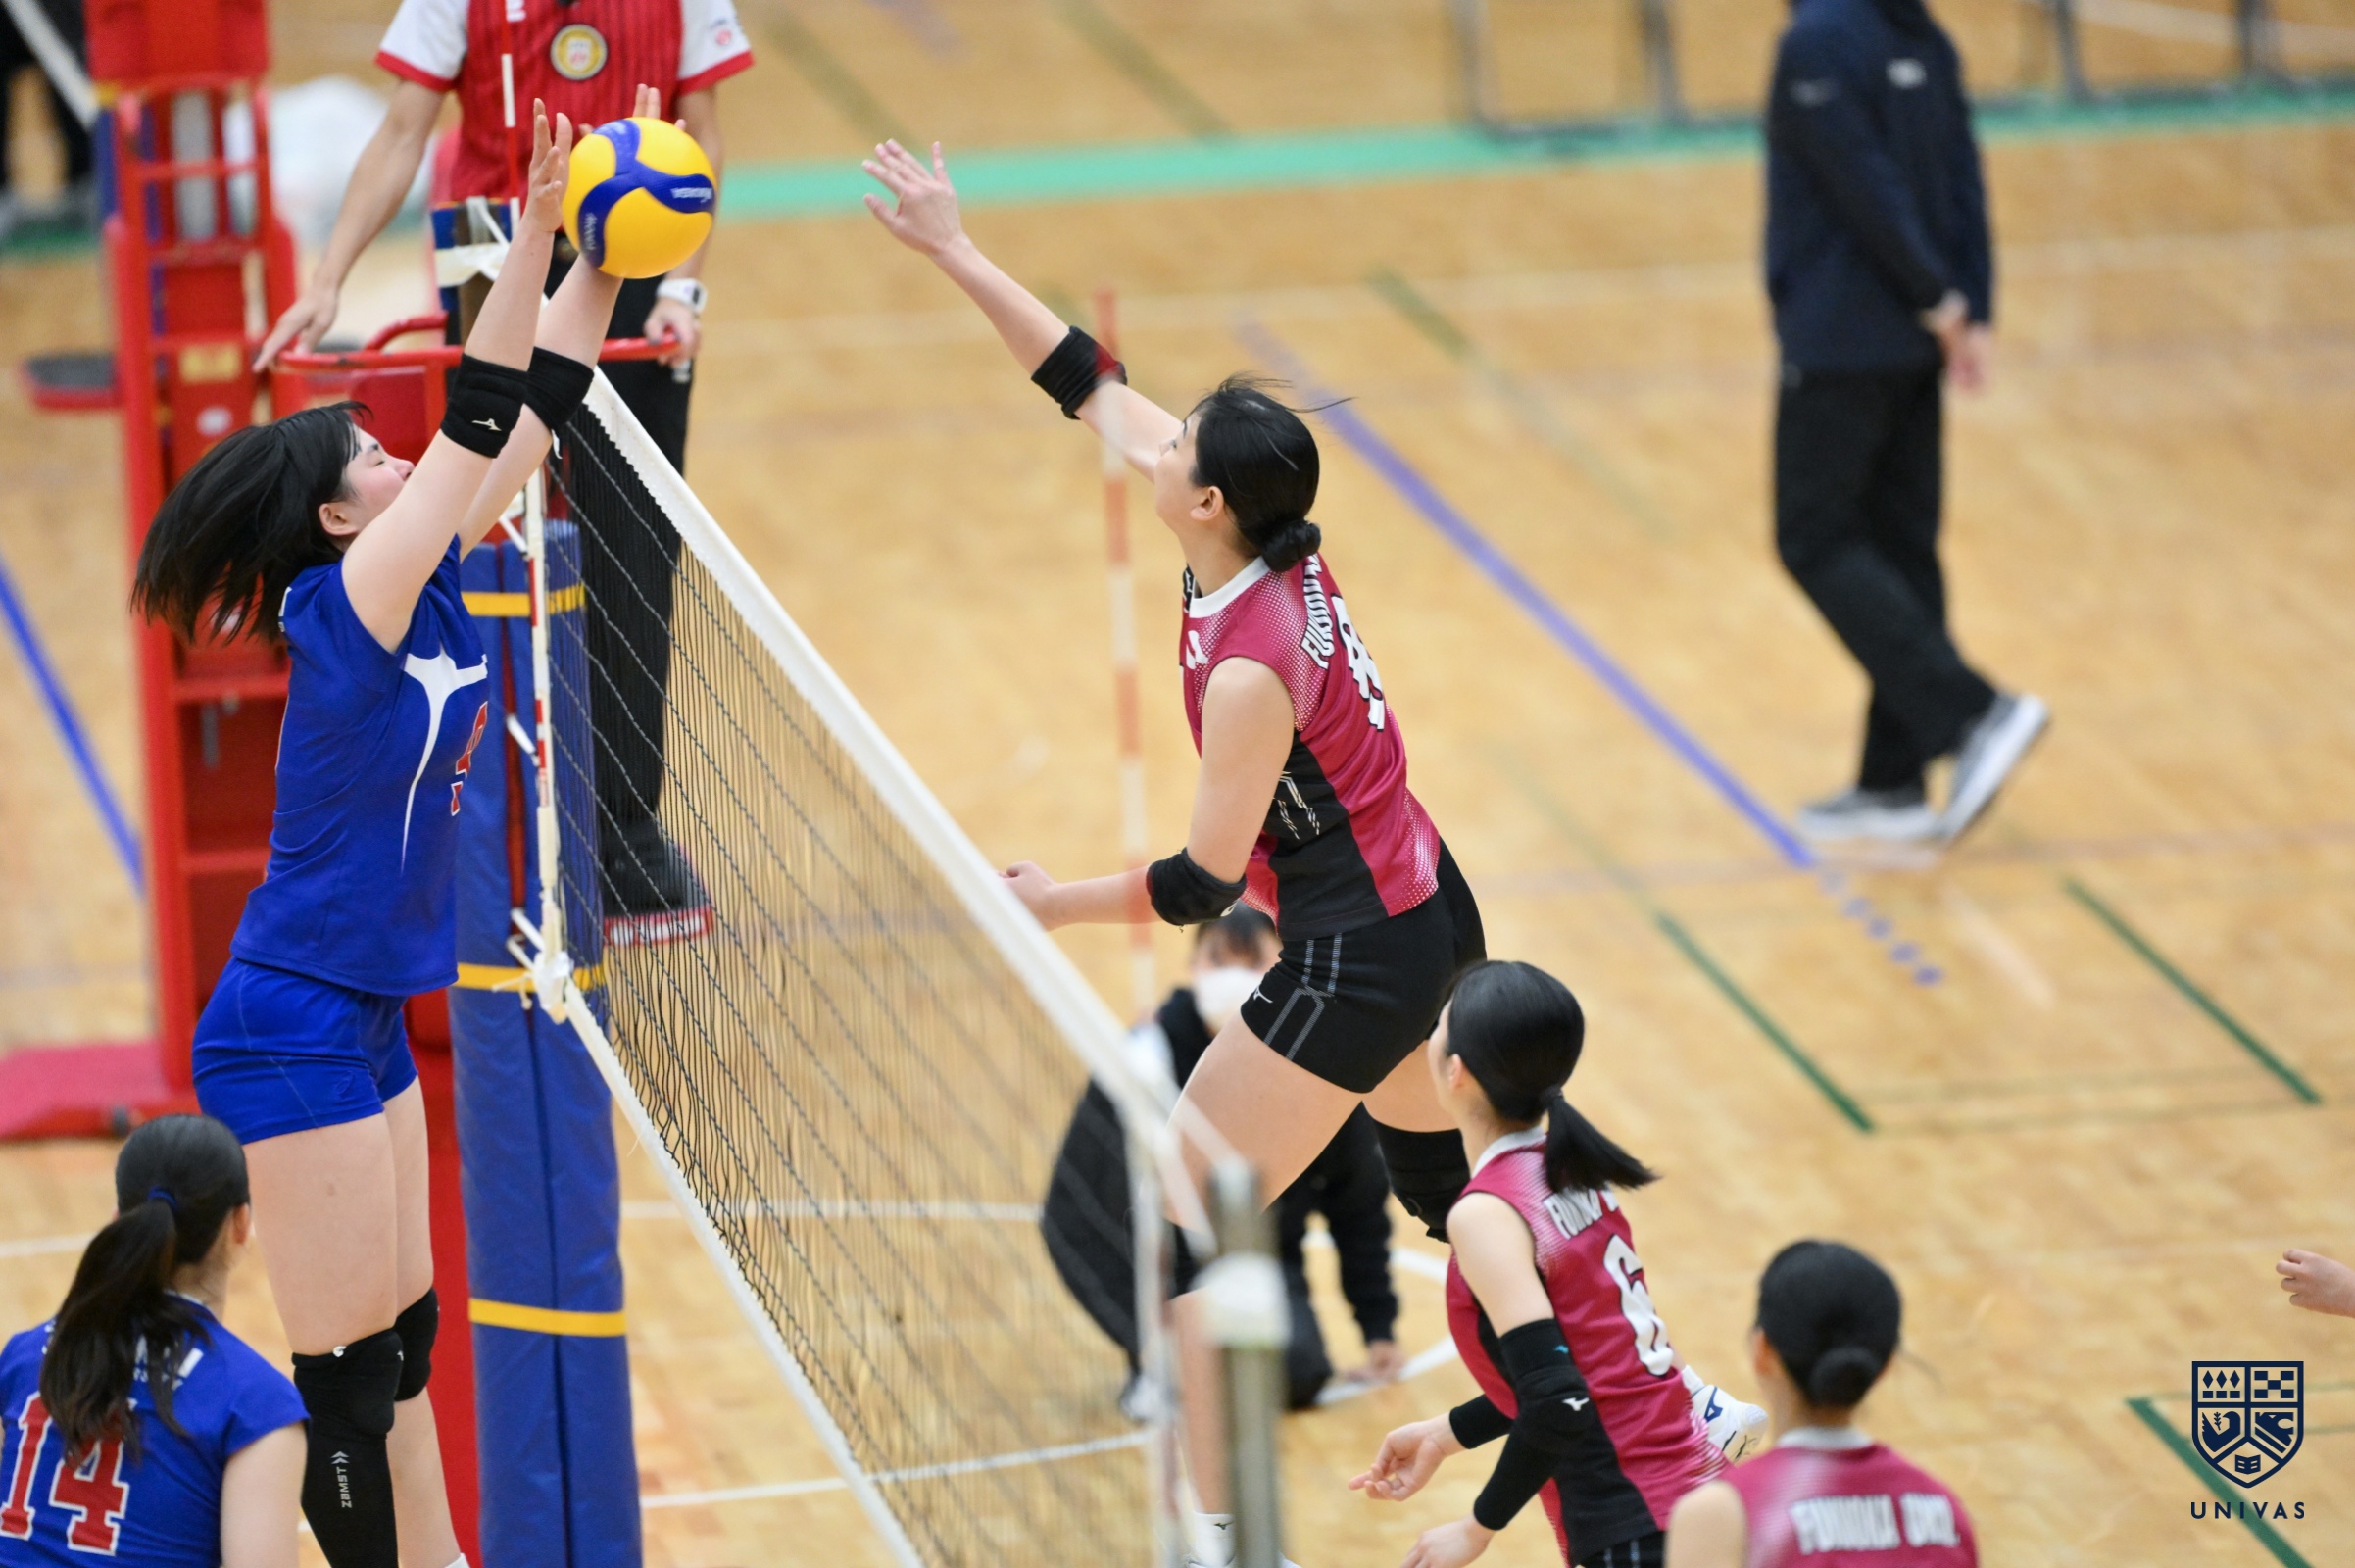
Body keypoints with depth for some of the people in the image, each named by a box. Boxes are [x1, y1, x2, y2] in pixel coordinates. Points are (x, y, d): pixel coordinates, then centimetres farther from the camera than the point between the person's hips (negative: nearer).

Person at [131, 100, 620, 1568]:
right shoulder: (343, 607, -16)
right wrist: (537, 231, -27)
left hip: (363, 1022, 10)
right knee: (347, 1375, -4)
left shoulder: (426, 590, 6)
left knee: (403, 1334, 17)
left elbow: (530, 418, 8)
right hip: (293, 1033, -10)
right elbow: (477, 429, -24)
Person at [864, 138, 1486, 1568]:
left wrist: (1062, 903, -6)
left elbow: (1205, 884, -20)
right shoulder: (1277, 542, -5)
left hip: (1356, 967, -10)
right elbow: (1088, 380, 2)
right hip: (1428, 909, 10)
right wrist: (956, 253, 2)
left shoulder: (1247, 667, -28)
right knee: (1453, 1183, 29)